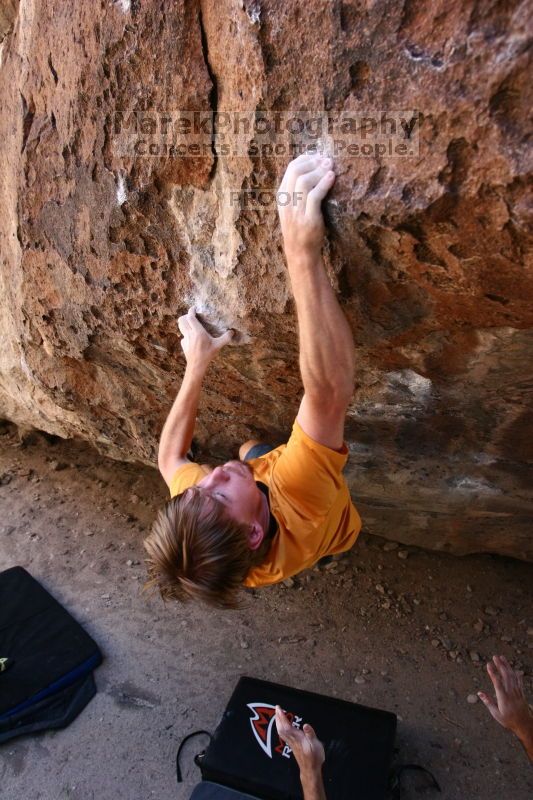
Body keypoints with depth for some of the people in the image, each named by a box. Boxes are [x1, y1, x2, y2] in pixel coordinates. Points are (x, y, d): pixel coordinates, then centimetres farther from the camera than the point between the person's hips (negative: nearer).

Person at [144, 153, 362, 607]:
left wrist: (197, 365, -25)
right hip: (338, 523, -2)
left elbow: (170, 457, -20)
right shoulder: (296, 494, -54)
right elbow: (331, 389, -65)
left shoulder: (194, 519, -41)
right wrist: (302, 255, -71)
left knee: (252, 445, 25)